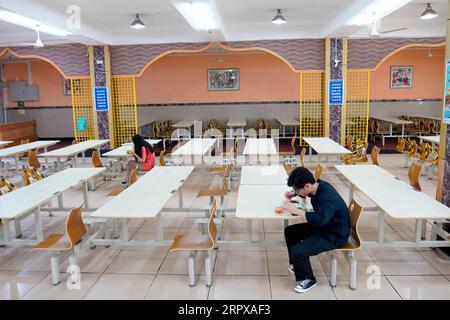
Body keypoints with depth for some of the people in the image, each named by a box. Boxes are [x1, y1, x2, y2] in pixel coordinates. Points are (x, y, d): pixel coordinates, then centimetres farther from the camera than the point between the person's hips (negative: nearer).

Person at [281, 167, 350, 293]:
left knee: (297, 250, -21)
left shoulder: (328, 197, -34)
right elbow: (301, 191, 17)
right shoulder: (317, 186, -7)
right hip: (323, 226, 9)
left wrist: (295, 210, -42)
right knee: (290, 231, 11)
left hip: (334, 236, -9)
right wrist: (293, 194, -4)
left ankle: (308, 280, 5)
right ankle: (296, 264, 29)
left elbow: (320, 219, -51)